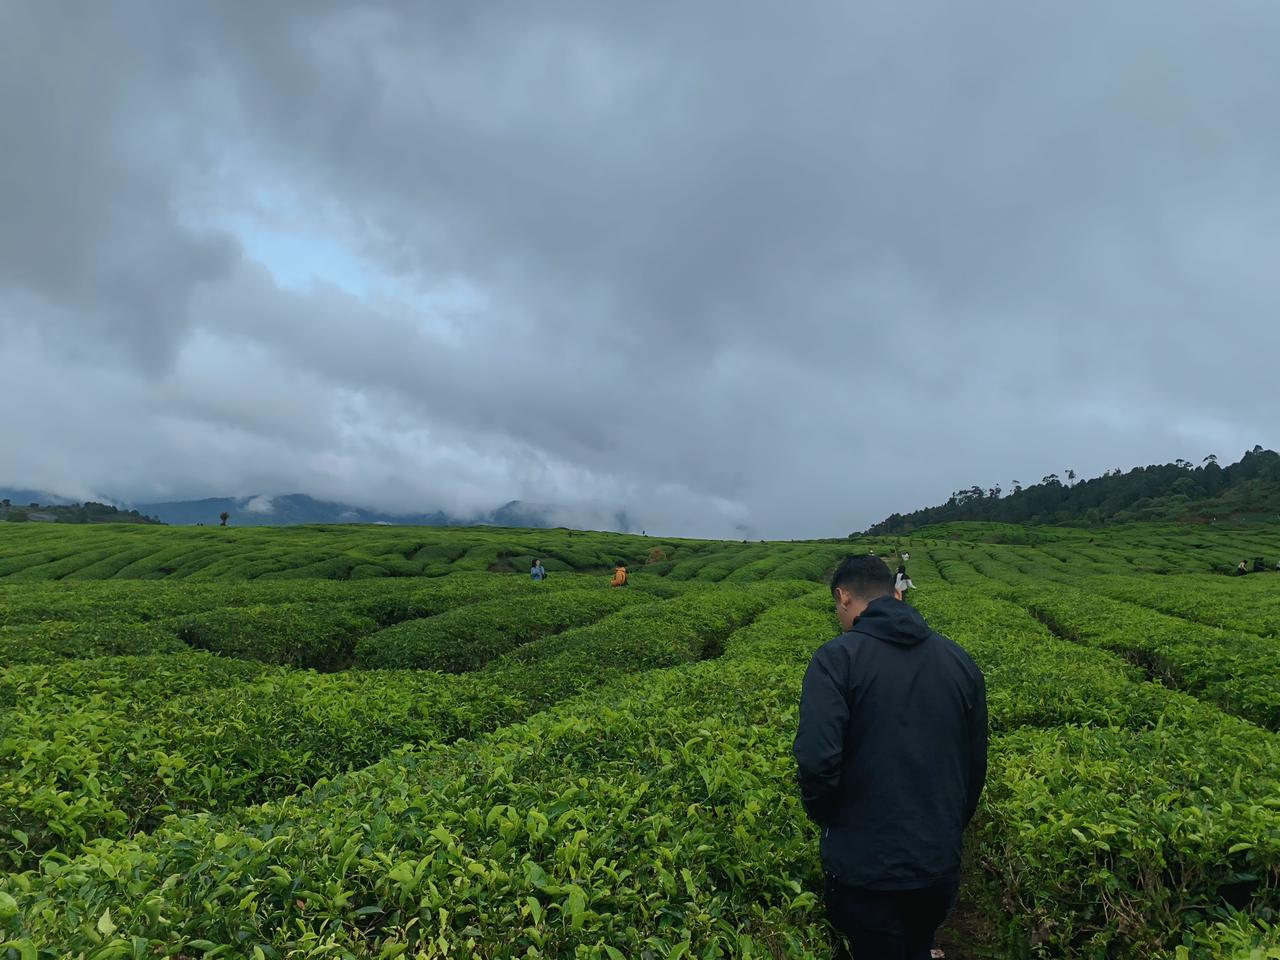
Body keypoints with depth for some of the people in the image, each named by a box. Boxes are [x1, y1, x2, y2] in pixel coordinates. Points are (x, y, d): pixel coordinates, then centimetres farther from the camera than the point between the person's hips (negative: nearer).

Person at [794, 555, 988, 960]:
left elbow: (817, 760, -22)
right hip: (940, 863, 5)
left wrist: (822, 817, -2)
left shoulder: (836, 658, -14)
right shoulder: (960, 661, 3)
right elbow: (976, 764, 10)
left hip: (865, 865, -5)